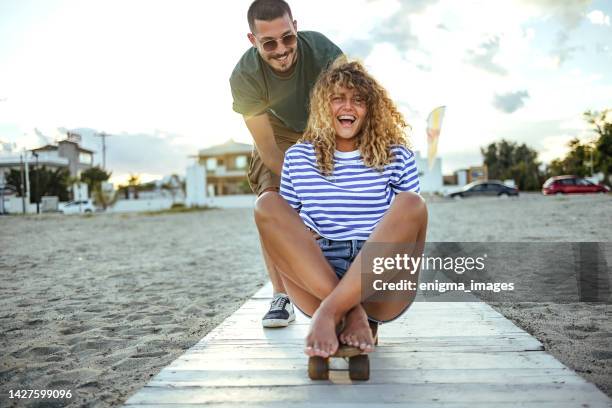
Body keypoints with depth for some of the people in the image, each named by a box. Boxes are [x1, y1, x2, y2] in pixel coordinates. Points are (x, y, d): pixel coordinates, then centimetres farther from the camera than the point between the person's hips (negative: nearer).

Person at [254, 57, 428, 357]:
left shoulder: (397, 158, 12)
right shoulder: (298, 158, 14)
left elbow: (411, 224, 9)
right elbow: (285, 228, 15)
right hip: (314, 283, 1)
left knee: (411, 204, -23)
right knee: (267, 205, -17)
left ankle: (329, 313, -31)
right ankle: (351, 314, -27)